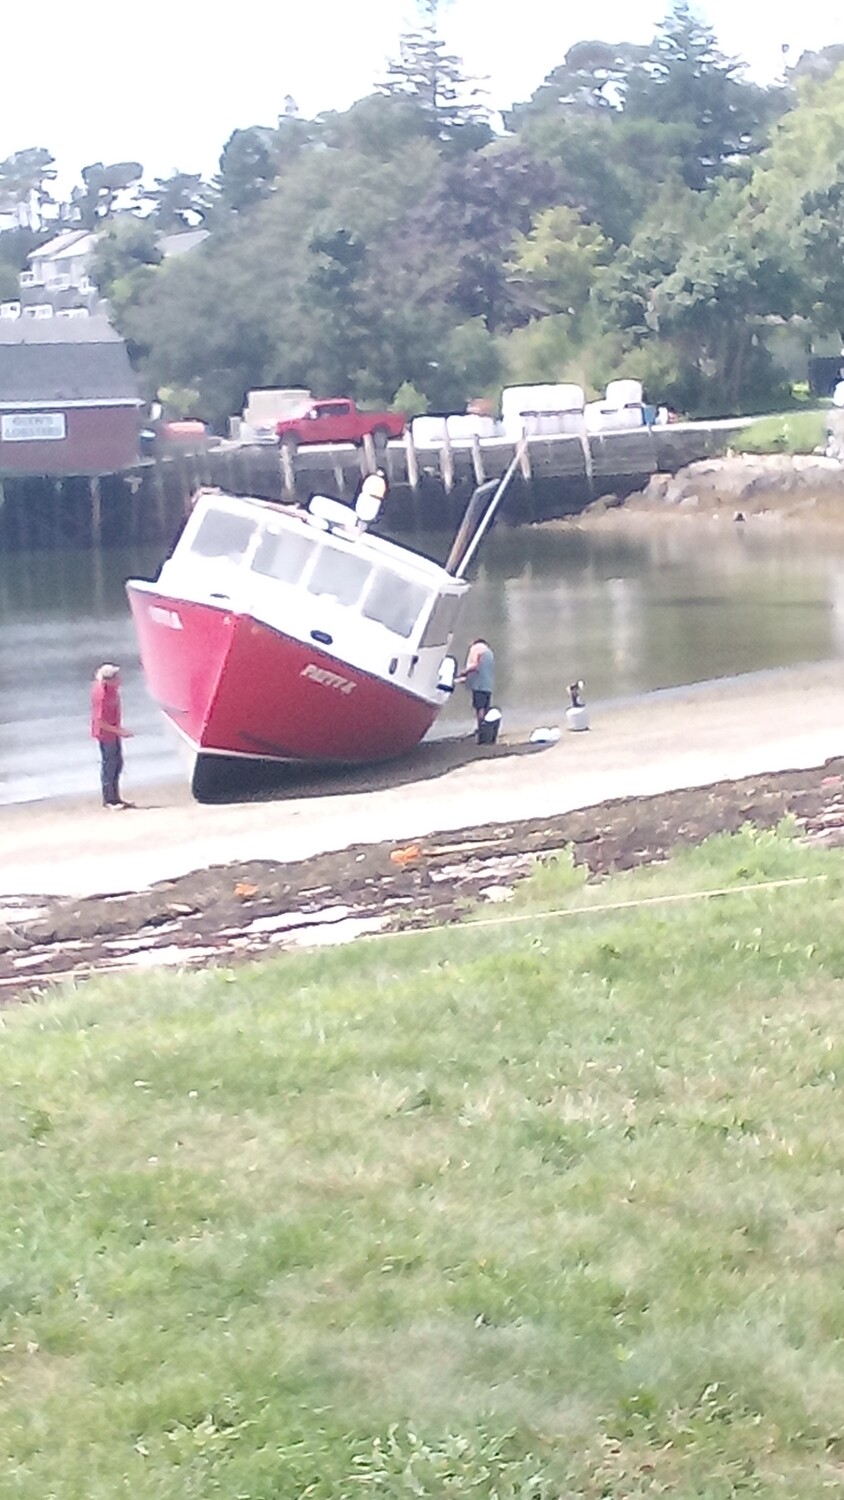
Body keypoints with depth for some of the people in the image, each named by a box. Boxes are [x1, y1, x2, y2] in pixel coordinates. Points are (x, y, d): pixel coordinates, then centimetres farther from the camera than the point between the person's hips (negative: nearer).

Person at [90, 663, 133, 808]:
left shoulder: (112, 688, -5)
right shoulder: (102, 694, -31)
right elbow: (100, 721, -27)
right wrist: (119, 731, -23)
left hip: (114, 730, 9)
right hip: (105, 733, -9)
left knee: (118, 763, 18)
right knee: (109, 764, 4)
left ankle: (115, 797, 30)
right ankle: (108, 800, 18)